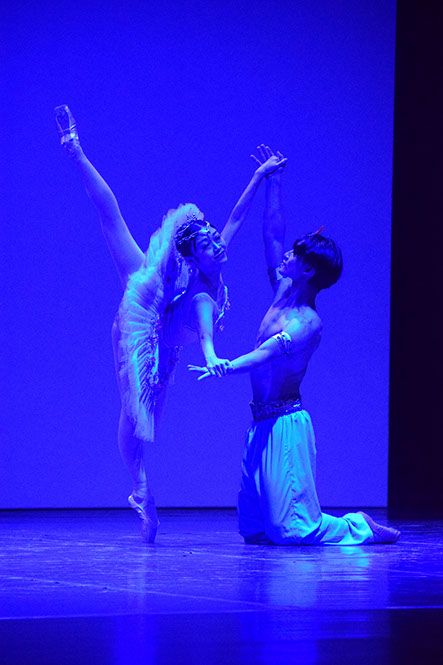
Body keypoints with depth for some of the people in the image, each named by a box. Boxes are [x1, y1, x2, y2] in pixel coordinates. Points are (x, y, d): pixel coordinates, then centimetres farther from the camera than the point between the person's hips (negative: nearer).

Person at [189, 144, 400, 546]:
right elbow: (272, 234, 17)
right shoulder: (282, 294, 11)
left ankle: (362, 528, 10)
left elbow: (270, 352, -28)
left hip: (285, 422, -9)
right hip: (263, 422, 9)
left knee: (292, 529, -11)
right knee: (254, 528, 9)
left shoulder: (307, 323, -12)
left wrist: (225, 367, -43)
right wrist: (273, 181, 14)